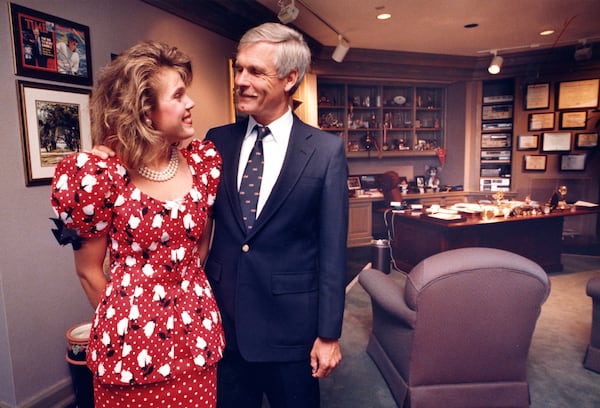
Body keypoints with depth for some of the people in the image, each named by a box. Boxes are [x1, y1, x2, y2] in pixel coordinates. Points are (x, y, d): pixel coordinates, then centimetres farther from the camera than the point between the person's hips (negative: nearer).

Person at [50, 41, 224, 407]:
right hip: (133, 342, -3)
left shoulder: (204, 161, -5)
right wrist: (121, 323, 9)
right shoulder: (102, 174, -17)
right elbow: (89, 270, -3)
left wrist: (189, 300, 14)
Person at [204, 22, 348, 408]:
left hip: (290, 324, -2)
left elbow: (332, 250, -8)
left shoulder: (326, 150, -9)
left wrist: (329, 334, -6)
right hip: (222, 320, 3)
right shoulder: (218, 141, 1)